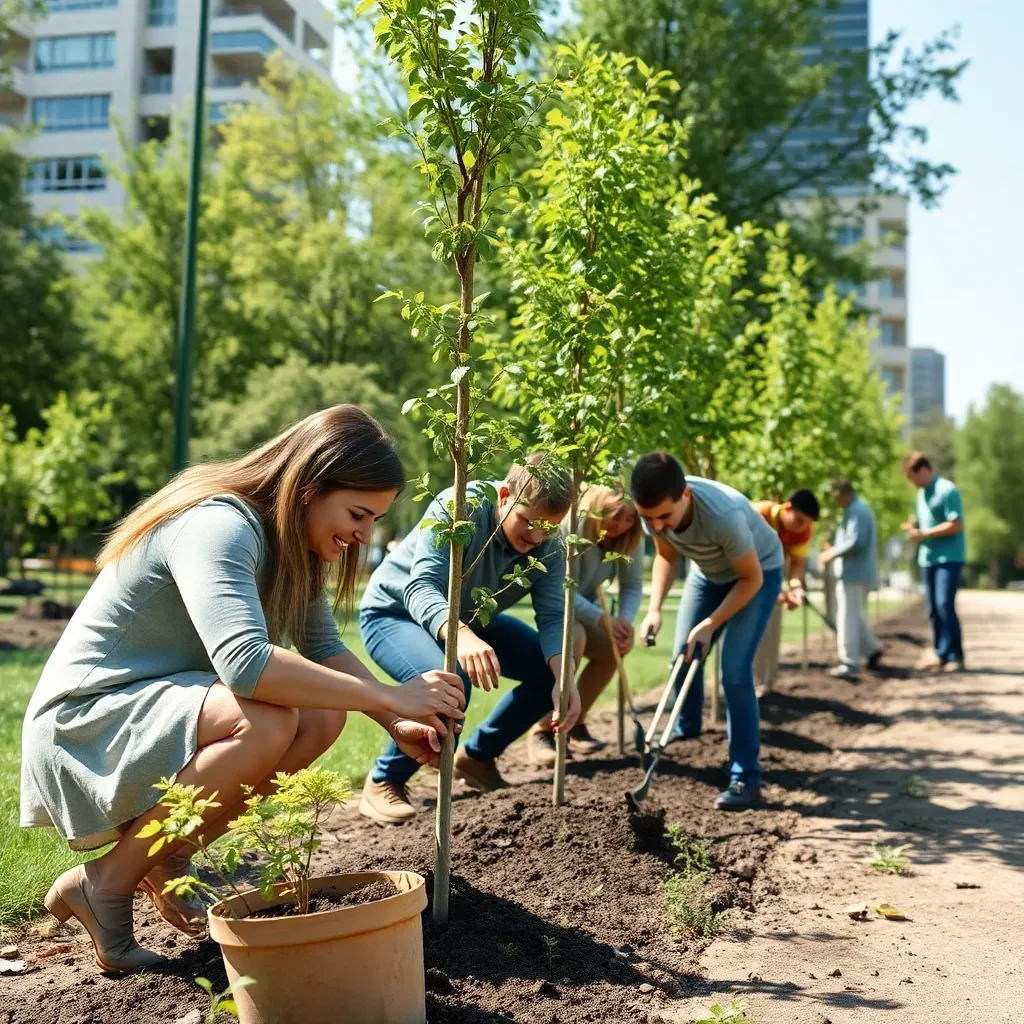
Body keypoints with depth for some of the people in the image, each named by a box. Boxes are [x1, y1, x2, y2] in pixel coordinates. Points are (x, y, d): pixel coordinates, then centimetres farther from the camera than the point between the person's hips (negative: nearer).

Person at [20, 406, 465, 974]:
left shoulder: (289, 540, 4)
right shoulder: (220, 525, -26)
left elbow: (324, 649, 5)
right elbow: (245, 663, -40)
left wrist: (394, 722, -12)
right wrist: (392, 696, -34)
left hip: (160, 710, 9)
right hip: (83, 720, -9)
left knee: (321, 717, -8)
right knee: (266, 724, -31)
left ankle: (165, 856, 6)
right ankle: (103, 882, -12)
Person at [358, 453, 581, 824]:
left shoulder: (548, 543, -16)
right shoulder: (459, 507, -34)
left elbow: (551, 616, -20)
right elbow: (421, 586, -44)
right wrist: (461, 636, -64)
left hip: (470, 618, 7)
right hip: (395, 613, -6)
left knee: (550, 672, -6)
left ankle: (477, 756, 15)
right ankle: (383, 783, -11)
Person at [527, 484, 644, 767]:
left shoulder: (631, 537, -13)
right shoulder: (568, 526, -32)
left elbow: (633, 584, -11)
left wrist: (625, 620, -30)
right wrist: (603, 619, -38)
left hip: (584, 606, 6)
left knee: (613, 648, -20)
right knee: (574, 638, -35)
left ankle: (575, 723, 2)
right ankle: (543, 731, -23)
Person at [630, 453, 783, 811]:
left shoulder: (724, 514, -43)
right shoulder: (653, 509, -26)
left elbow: (751, 578, -25)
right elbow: (667, 556, -4)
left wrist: (710, 625, -25)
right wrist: (654, 610, -15)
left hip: (758, 572, -6)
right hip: (709, 571, 6)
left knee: (734, 669, -16)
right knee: (683, 655, 9)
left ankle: (746, 777, -7)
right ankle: (686, 732, 35)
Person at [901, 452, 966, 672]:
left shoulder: (947, 490, -12)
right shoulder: (922, 493, 15)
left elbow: (956, 525, -17)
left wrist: (923, 533, -16)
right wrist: (913, 526, 3)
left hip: (949, 558, -8)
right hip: (928, 558, 8)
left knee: (945, 605, -13)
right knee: (933, 609, 8)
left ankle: (954, 656, -6)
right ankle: (939, 653, 16)